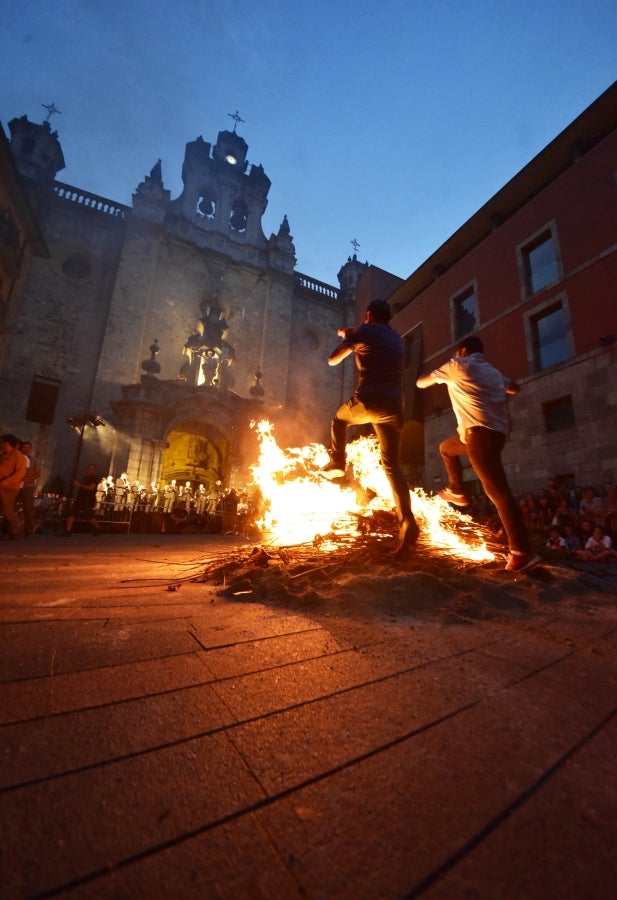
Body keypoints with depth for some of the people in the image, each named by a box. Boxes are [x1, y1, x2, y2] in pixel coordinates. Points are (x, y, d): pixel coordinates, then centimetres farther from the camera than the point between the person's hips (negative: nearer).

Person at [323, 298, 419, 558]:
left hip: (367, 401, -5)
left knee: (339, 419, 30)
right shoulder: (395, 337, 25)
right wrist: (351, 334, 47)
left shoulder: (364, 331, 7)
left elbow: (333, 359, 13)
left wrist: (346, 338, 31)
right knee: (392, 464, 2)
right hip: (393, 406, 5)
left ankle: (337, 464, 20)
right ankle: (407, 522, -10)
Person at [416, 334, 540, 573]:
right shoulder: (493, 371, 25)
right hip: (497, 430, 9)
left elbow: (421, 382, 15)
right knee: (446, 447, 30)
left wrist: (425, 377, 39)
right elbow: (514, 388, 40)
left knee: (497, 490, -15)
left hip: (480, 431, -9)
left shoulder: (457, 365, 6)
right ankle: (456, 492, 31)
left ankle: (523, 552, -16)